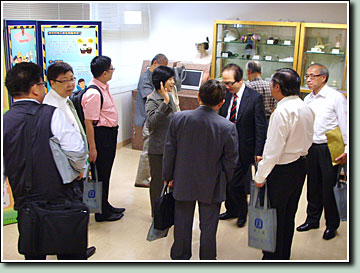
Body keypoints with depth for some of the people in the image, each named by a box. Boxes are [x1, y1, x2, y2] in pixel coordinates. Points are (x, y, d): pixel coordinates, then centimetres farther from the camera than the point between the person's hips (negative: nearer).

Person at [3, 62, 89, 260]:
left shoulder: (4, 121, -2)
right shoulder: (51, 114, -13)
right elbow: (75, 149, -15)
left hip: (24, 203, 3)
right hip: (60, 199, -3)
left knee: (33, 254, 18)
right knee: (70, 253, 13)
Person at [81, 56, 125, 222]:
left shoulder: (104, 87, 8)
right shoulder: (93, 93, -22)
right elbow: (88, 122, -23)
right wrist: (92, 147, -23)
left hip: (110, 135, 10)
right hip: (101, 135, -10)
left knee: (106, 172, 21)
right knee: (101, 173, 3)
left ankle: (105, 205, 37)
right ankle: (102, 213, 18)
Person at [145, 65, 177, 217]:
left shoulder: (169, 97, 8)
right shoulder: (152, 101, -18)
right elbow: (151, 121, -35)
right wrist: (165, 102, -38)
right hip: (158, 149, -8)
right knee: (158, 181, 5)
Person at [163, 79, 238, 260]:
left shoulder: (179, 118, -14)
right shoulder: (228, 127, -18)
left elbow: (169, 151, -6)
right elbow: (231, 161, -8)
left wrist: (168, 176, 8)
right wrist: (226, 182, 10)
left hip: (183, 183, 2)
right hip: (212, 186, -1)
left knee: (182, 223, 19)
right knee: (208, 226, 16)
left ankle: (179, 256, 36)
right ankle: (207, 258, 32)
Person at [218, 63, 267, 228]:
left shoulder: (255, 98, -11)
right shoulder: (225, 94, 3)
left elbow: (260, 127, -9)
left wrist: (258, 152, -11)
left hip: (243, 150, -5)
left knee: (235, 183, -3)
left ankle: (242, 213, 23)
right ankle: (231, 210, 35)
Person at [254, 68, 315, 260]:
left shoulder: (282, 111, -22)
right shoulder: (307, 109, 5)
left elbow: (273, 149, -23)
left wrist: (260, 176, -13)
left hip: (283, 170, -9)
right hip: (301, 165, 9)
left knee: (274, 217, 6)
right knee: (289, 216, 20)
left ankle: (272, 257, 19)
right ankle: (284, 255, 35)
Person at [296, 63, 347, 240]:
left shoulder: (336, 97, -9)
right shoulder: (307, 99, 10)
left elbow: (345, 124, -9)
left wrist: (347, 149, -14)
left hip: (329, 149, -5)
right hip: (311, 148, 6)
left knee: (328, 188, 1)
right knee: (313, 186, 14)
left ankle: (332, 225, 20)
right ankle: (312, 219, 30)